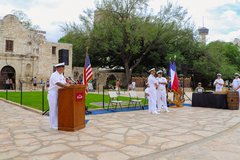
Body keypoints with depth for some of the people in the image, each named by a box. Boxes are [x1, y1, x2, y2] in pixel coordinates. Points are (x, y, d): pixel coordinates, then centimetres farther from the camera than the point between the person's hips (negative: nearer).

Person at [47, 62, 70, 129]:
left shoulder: (61, 75, 14)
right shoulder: (54, 75, -15)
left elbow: (64, 83, 10)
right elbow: (58, 84, -30)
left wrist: (69, 85, -8)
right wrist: (65, 85, -42)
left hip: (59, 94, 9)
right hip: (53, 94, -9)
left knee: (58, 109, 12)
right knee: (53, 110, -3)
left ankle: (57, 124, 20)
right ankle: (53, 125, 5)